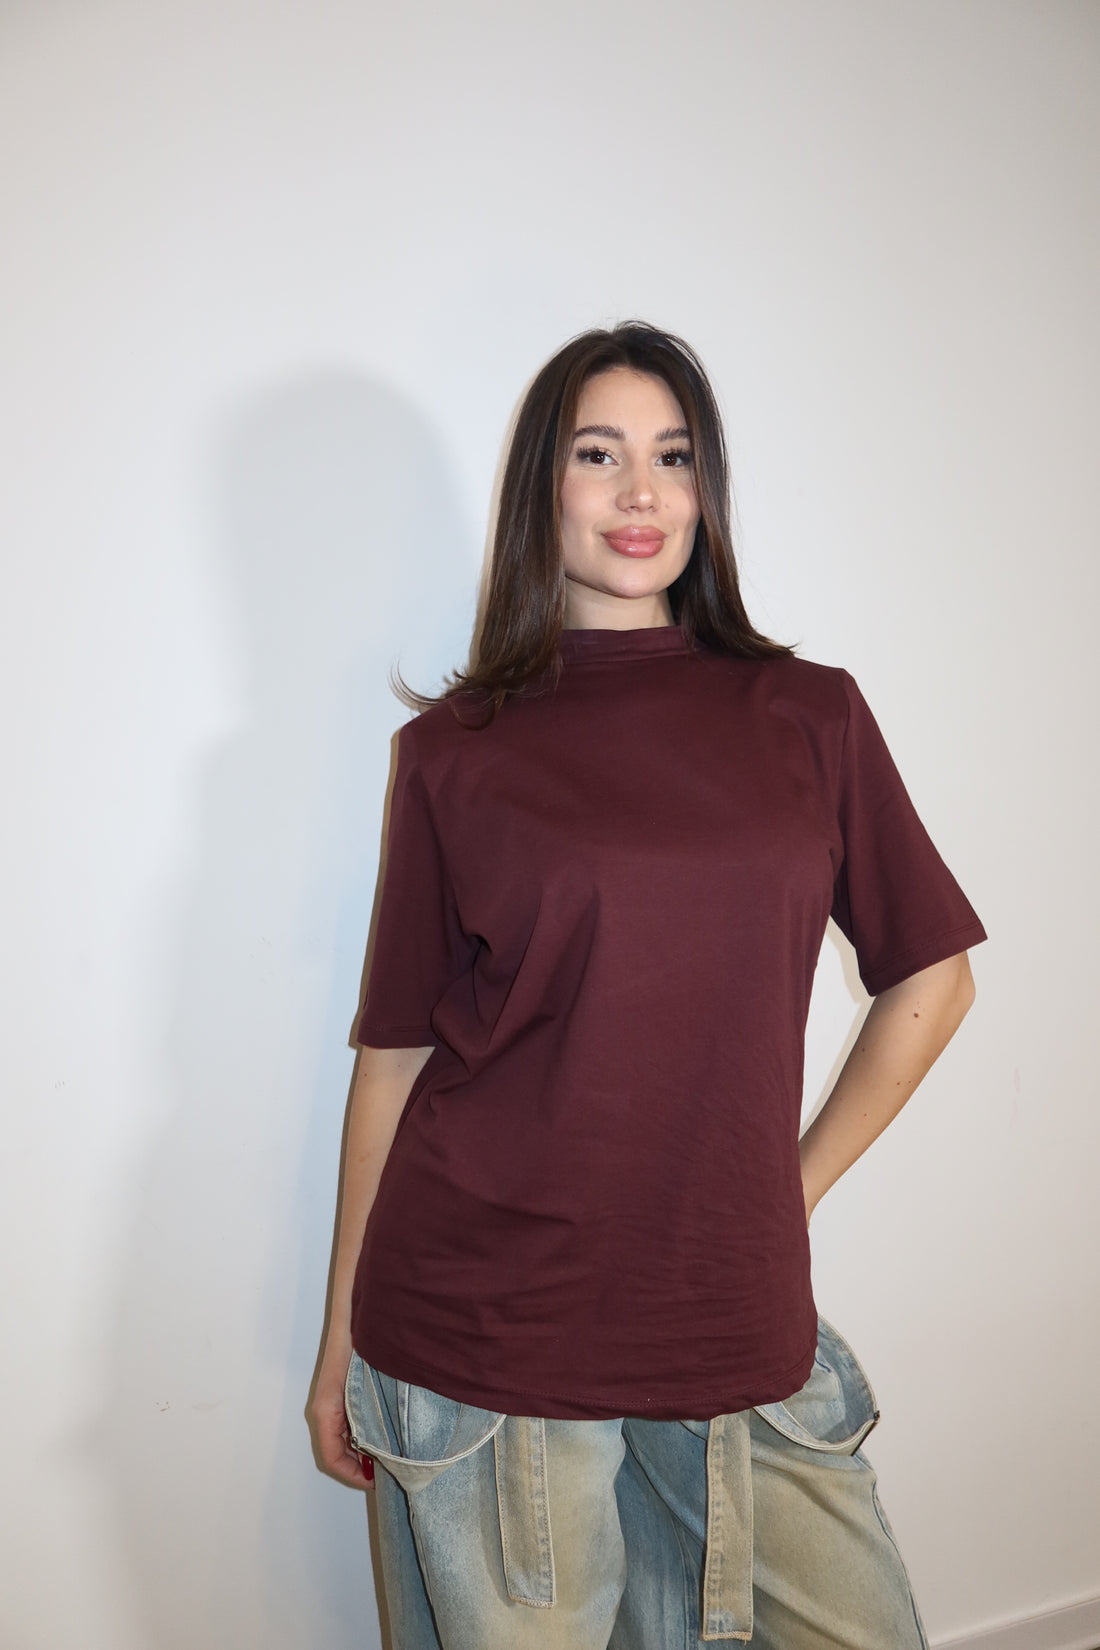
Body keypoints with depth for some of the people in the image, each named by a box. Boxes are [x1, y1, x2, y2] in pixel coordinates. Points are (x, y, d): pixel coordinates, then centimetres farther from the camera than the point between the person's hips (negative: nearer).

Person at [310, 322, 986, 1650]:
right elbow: (395, 1052, 2)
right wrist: (341, 1341, 7)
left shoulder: (808, 716, 4)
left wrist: (791, 1190, 5)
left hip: (737, 1327, 2)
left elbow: (930, 978, 10)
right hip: (479, 1324, -1)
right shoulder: (454, 750, 0)